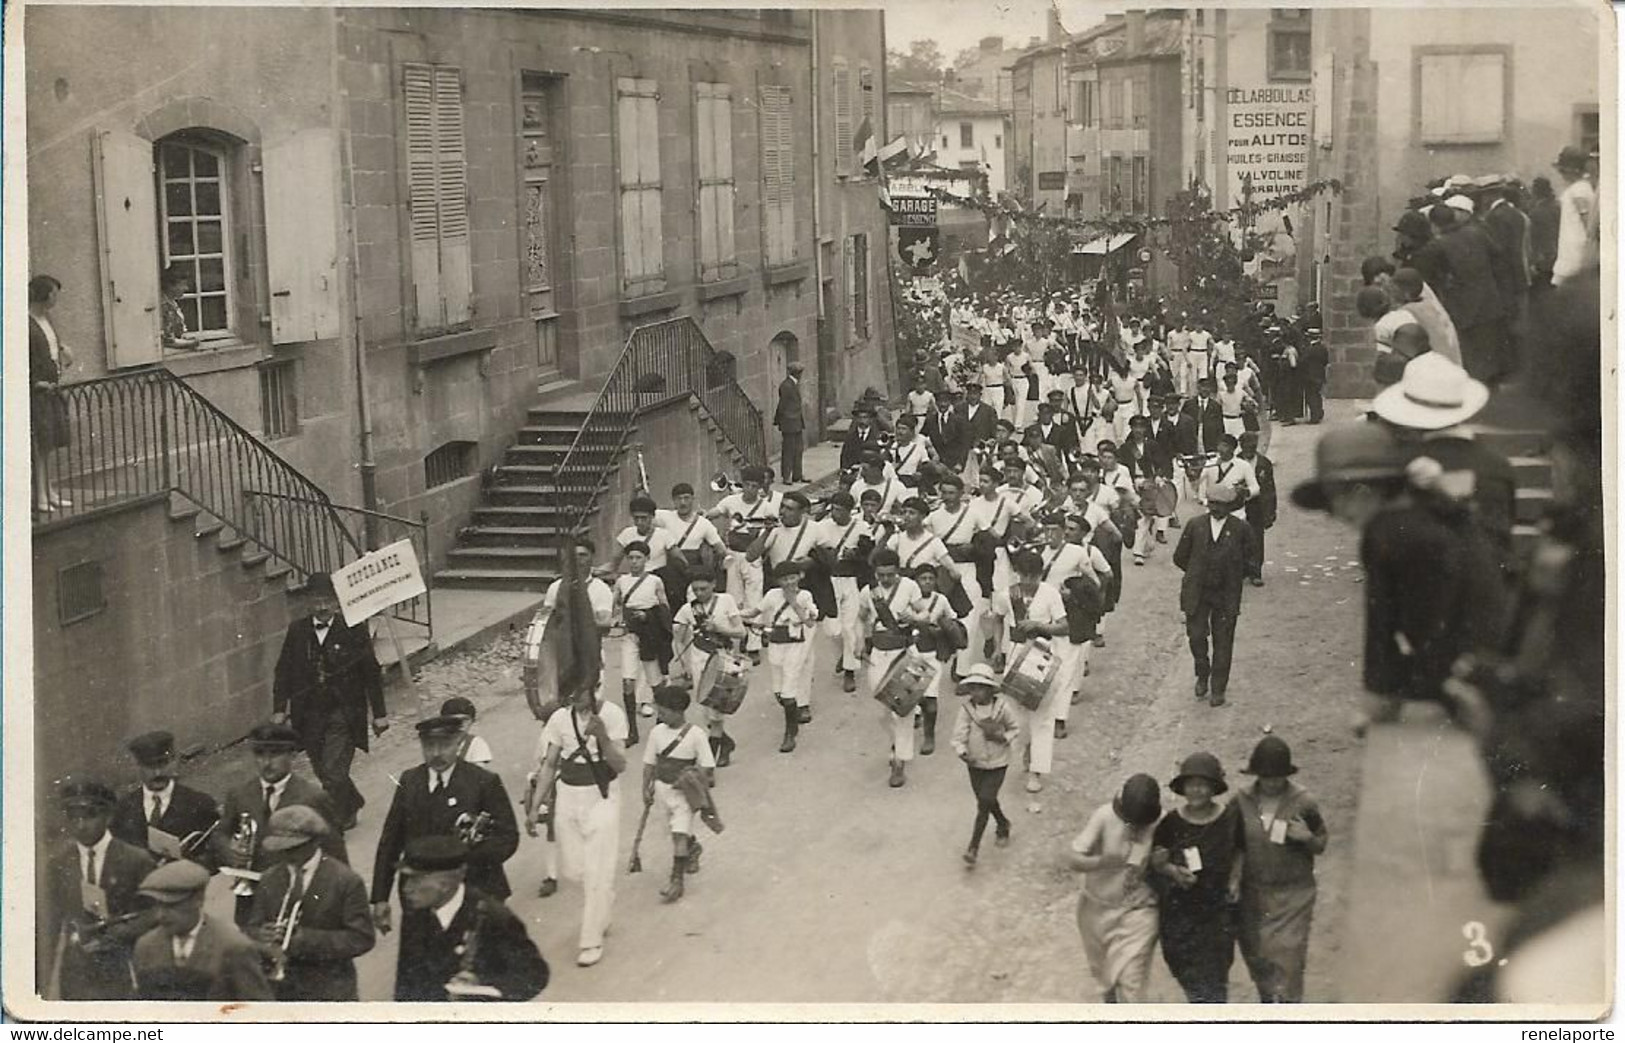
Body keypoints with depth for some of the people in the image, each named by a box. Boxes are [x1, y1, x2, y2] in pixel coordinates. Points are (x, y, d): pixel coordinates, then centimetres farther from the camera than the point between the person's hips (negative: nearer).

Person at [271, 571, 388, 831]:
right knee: (323, 772, 13)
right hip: (309, 717, 4)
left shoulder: (353, 630, -6)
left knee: (333, 773, -12)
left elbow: (371, 674, -1)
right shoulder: (297, 631, 2)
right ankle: (352, 804, 40)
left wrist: (379, 713, -1)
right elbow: (283, 672, 7)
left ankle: (334, 823, 4)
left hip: (343, 715, -4)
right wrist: (279, 709, -1)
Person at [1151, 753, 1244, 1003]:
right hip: (1179, 909, 0)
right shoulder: (1172, 822, -5)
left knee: (1214, 973, -4)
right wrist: (1172, 870, -18)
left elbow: (1239, 852, 9)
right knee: (1187, 972, 4)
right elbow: (1156, 858, 1)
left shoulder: (1230, 818, -4)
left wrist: (1235, 879, -6)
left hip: (1217, 906, 0)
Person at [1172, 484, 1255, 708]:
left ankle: (1218, 689, 15)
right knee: (1196, 636, -3)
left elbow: (1248, 564, 5)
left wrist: (1231, 579, 3)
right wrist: (1197, 574, 8)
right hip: (1197, 593, 1)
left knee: (1223, 643, 3)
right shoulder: (1195, 526, 0)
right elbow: (1180, 557, 9)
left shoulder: (1241, 529, -3)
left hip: (1226, 596, -1)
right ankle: (1202, 675, 24)